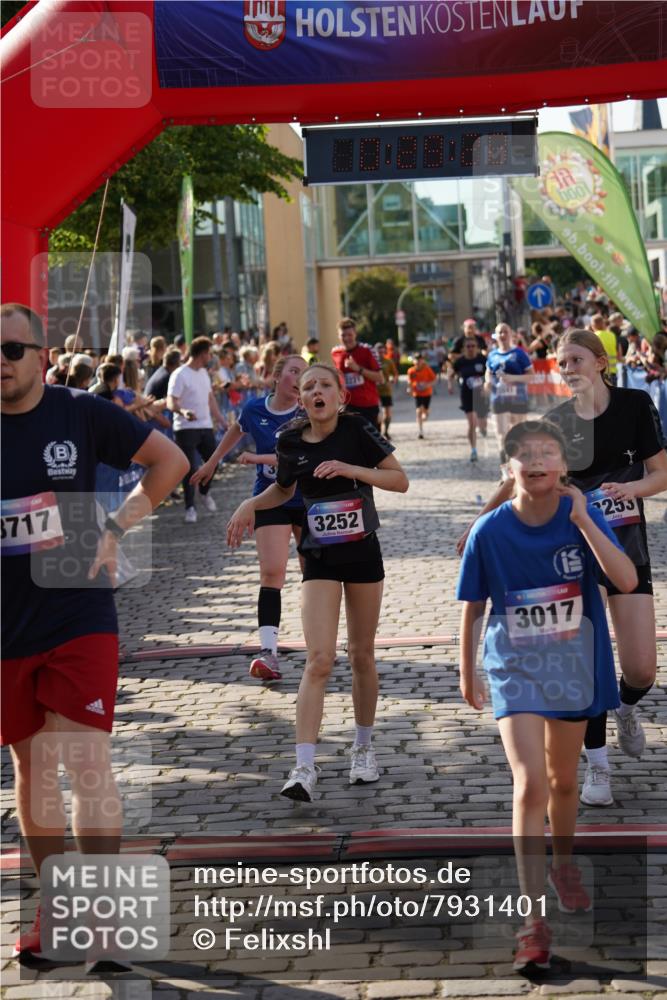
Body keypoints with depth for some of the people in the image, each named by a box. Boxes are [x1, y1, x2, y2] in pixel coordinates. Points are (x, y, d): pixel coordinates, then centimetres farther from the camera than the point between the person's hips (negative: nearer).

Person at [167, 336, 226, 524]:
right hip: (186, 428, -7)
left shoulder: (203, 373, 12)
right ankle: (190, 507, 2)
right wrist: (183, 411, -41)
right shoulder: (180, 375, -14)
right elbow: (171, 402, -21)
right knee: (189, 468, -6)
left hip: (206, 426, 7)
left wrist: (220, 418, 22)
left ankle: (204, 493, 35)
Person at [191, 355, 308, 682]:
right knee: (271, 572, -14)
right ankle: (268, 652, -22)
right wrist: (212, 462, 30)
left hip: (307, 501, 0)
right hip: (270, 501, 1)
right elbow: (237, 429, 20)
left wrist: (258, 457, -26)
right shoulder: (254, 409, -3)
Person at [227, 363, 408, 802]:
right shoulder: (291, 442, -1)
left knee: (362, 655, 11)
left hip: (363, 554, 0)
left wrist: (350, 469, -20)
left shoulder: (357, 429, -8)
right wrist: (251, 504, 0)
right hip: (320, 559, 0)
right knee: (319, 660, -12)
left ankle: (364, 748, 29)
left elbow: (401, 481, -8)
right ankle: (305, 767, -16)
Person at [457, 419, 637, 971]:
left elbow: (627, 580, -25)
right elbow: (473, 607, 1)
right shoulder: (490, 531, -13)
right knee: (530, 785, -14)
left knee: (563, 780, 19)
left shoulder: (581, 515, -12)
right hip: (516, 670, -2)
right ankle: (534, 920, -11)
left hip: (574, 666, 2)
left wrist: (582, 520, -28)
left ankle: (564, 864, 49)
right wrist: (467, 672, 10)